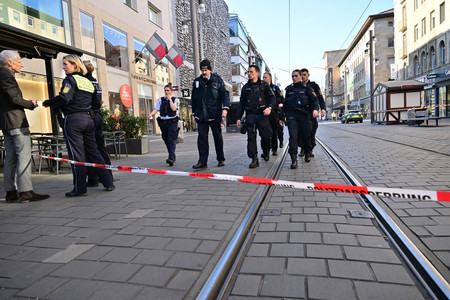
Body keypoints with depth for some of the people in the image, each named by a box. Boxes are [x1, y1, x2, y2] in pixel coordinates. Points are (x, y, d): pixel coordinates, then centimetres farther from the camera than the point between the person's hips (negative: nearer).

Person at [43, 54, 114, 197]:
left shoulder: (70, 80, -6)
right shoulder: (87, 81, 17)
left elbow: (64, 99, -18)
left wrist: (47, 102, -4)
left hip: (73, 120, -7)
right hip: (88, 119, 7)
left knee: (76, 154, -2)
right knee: (93, 152, 12)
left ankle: (79, 189, 5)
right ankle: (108, 182, 13)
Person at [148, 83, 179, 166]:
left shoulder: (175, 99, 4)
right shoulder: (161, 99, 13)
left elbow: (174, 108, -13)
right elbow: (156, 109, 4)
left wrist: (170, 99, -7)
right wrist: (151, 114, -14)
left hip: (172, 122, -4)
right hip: (163, 122, 4)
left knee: (171, 140, -14)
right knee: (166, 140, 8)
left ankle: (171, 158, -23)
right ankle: (173, 156, 23)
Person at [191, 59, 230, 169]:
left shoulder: (217, 79, 2)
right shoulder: (197, 81, 11)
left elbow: (225, 94, -2)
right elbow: (194, 98, 17)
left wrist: (225, 108, -15)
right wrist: (194, 113, 15)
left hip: (215, 115, -2)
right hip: (201, 115, 3)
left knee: (218, 137, 8)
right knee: (202, 137, -3)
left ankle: (221, 159, 20)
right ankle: (202, 161, 0)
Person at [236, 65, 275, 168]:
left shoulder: (264, 85, 7)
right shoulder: (245, 87, 15)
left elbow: (272, 98, 2)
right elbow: (241, 103, 16)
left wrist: (269, 107, -18)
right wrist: (238, 117, 10)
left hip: (262, 114, -2)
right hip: (250, 115, 2)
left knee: (266, 136, 0)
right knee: (251, 137, -5)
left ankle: (266, 153, 28)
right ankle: (254, 159, 0)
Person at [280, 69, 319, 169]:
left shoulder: (306, 87, 7)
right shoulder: (289, 89, 16)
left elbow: (314, 99, 0)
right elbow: (285, 104, 20)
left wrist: (315, 109, -20)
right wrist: (282, 117, 18)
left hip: (304, 114, -1)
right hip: (291, 115, 1)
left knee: (306, 136, 3)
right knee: (293, 136, -13)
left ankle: (307, 154, 30)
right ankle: (294, 160, -17)